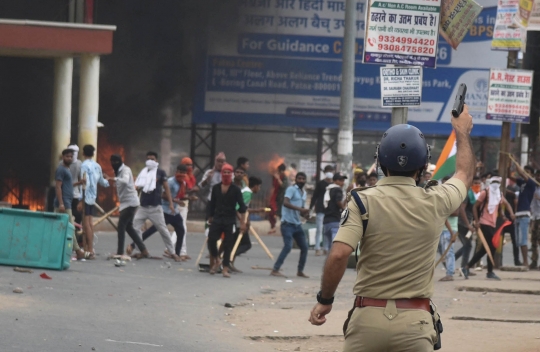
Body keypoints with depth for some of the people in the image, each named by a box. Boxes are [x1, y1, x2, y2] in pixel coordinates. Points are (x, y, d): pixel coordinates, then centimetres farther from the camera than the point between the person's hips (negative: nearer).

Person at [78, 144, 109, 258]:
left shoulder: (84, 165, -12)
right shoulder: (97, 166, 10)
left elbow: (85, 183, -20)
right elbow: (101, 181, 24)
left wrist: (81, 201, -21)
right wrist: (107, 182, 48)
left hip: (86, 197, -8)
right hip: (93, 198, 8)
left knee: (87, 225, -8)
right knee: (90, 223, 11)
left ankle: (90, 251, -11)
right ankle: (87, 249, 15)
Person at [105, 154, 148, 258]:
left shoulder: (125, 170, -14)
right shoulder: (119, 171, 17)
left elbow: (125, 180, -35)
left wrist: (113, 179, -50)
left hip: (130, 202, -10)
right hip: (126, 202, 10)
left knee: (121, 226, -12)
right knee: (128, 227, 14)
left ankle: (120, 252, -14)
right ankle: (143, 250, 17)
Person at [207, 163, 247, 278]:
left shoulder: (235, 190, -2)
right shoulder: (216, 188, 6)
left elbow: (242, 206, -2)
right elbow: (212, 204, 13)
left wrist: (242, 222, -7)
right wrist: (210, 217, 11)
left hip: (230, 221, -2)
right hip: (217, 219, 2)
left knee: (228, 245, -1)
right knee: (211, 239, -11)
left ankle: (225, 268, 3)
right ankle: (216, 260, 14)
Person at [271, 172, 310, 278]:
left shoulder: (304, 193, 17)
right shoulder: (291, 189, -8)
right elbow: (286, 202, -26)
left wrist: (305, 213, 1)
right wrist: (300, 209, -35)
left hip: (297, 224, 8)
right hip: (288, 223, -8)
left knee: (304, 247, 9)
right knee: (288, 246, -18)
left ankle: (300, 271, 22)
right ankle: (275, 270, -16)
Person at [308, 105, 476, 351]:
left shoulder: (363, 201, -5)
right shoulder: (435, 202, 1)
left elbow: (338, 255, -16)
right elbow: (465, 174, 24)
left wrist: (324, 300, -2)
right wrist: (462, 132, 41)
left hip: (367, 316, 0)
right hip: (414, 322, 0)